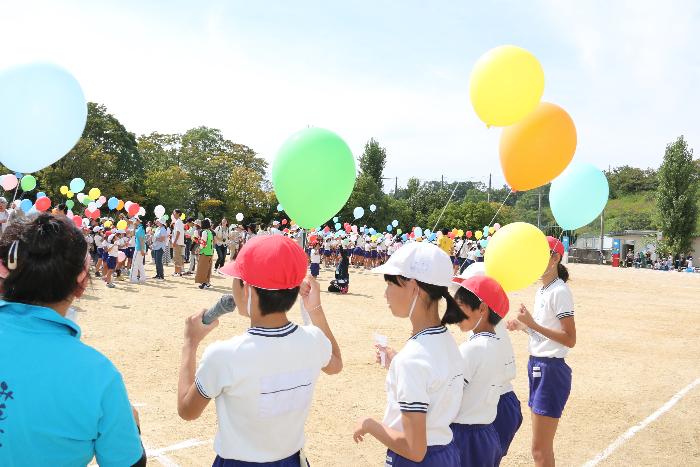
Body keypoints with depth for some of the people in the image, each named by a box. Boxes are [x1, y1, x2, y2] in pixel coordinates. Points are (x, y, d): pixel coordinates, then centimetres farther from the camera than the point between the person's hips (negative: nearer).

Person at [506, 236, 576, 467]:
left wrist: (532, 324, -24)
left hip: (551, 370, -10)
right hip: (537, 366, 10)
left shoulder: (559, 291, -16)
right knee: (542, 447, 17)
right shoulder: (542, 291, 13)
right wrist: (523, 326, 7)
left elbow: (570, 339, -21)